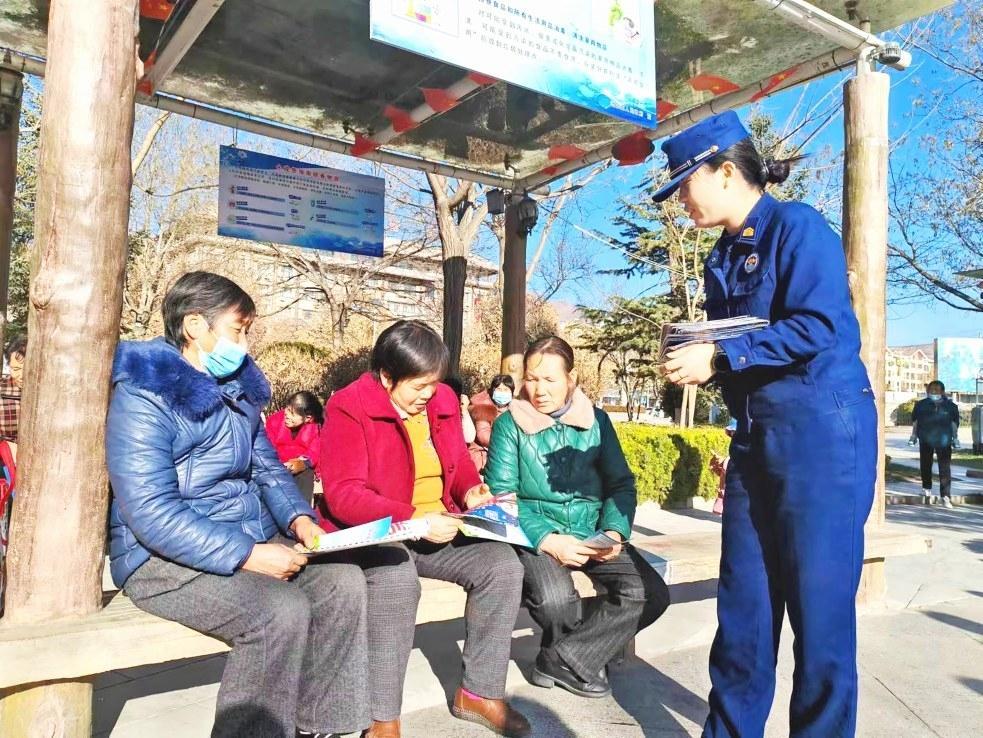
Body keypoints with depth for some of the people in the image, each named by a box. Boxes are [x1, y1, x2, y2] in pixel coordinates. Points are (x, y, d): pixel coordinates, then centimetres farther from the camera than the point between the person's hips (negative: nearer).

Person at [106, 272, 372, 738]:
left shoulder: (237, 388, 11)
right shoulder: (144, 397, -15)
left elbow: (266, 469, 16)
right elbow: (152, 513, -23)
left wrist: (298, 518, -5)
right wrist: (246, 555, -26)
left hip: (252, 541, 8)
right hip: (166, 557, -8)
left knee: (344, 582, -12)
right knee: (283, 611, -29)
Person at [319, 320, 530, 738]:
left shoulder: (443, 400, 5)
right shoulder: (349, 407, -13)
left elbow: (458, 463, 20)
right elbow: (342, 494, -21)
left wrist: (470, 490, -4)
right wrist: (413, 518, -31)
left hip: (438, 530, 6)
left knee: (503, 564, -15)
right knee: (399, 577, -37)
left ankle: (480, 692, -1)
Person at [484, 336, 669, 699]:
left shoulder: (596, 420, 7)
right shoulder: (510, 424, -2)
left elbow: (621, 483, 6)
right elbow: (501, 495, -10)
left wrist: (614, 532, -12)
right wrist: (547, 541, -23)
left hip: (592, 531, 4)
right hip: (535, 533, -3)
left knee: (651, 593, -18)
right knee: (554, 599, -32)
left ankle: (562, 660, -1)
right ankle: (584, 658, 5)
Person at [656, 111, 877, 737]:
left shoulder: (798, 227, -8)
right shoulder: (724, 259, 16)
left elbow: (819, 328, -19)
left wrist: (720, 357, -17)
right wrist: (693, 355, 0)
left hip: (821, 428, -8)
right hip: (755, 435, 8)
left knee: (819, 603, 0)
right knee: (744, 599, 10)